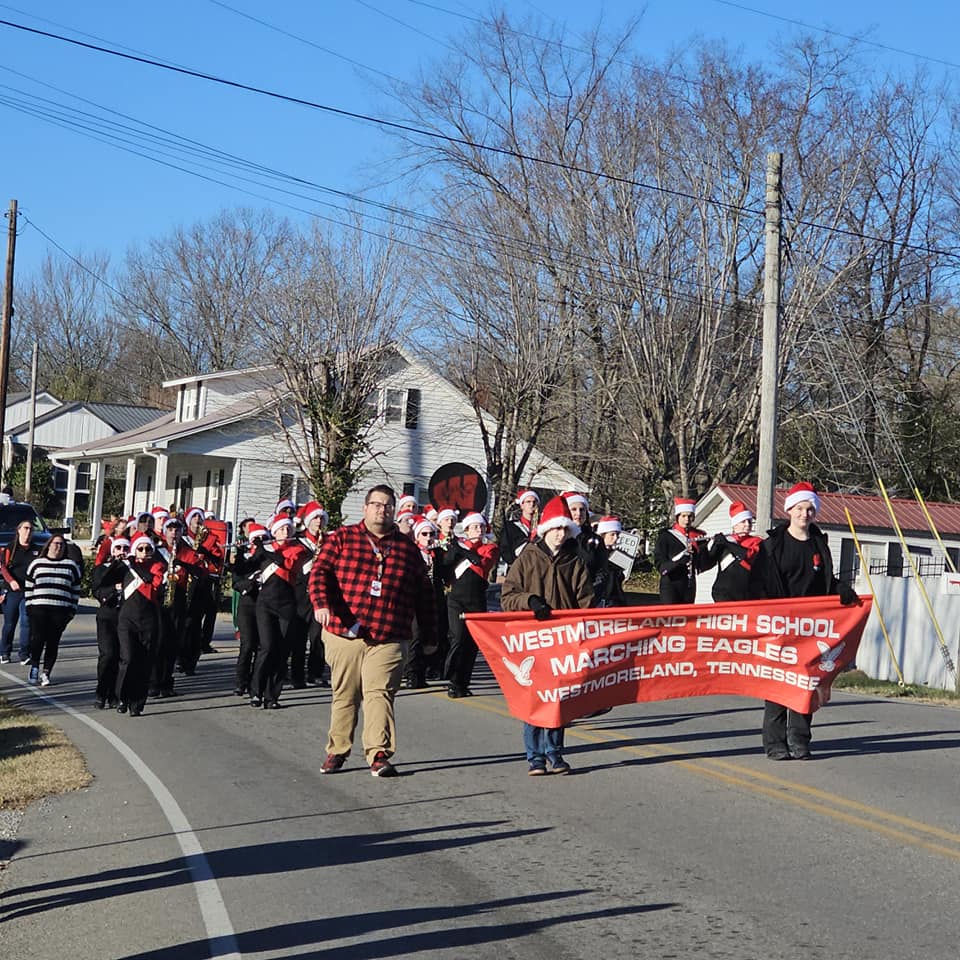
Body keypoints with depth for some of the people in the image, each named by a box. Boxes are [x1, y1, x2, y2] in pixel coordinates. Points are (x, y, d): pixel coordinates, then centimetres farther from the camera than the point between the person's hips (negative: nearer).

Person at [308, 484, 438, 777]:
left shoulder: (407, 547, 12)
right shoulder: (342, 538, 7)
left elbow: (424, 593, 16)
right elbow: (319, 572, -4)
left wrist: (430, 634, 16)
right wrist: (321, 602, -23)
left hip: (388, 638, 0)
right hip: (344, 633, 0)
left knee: (379, 692, -9)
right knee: (344, 694, 9)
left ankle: (378, 754, -9)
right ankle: (337, 751, 22)